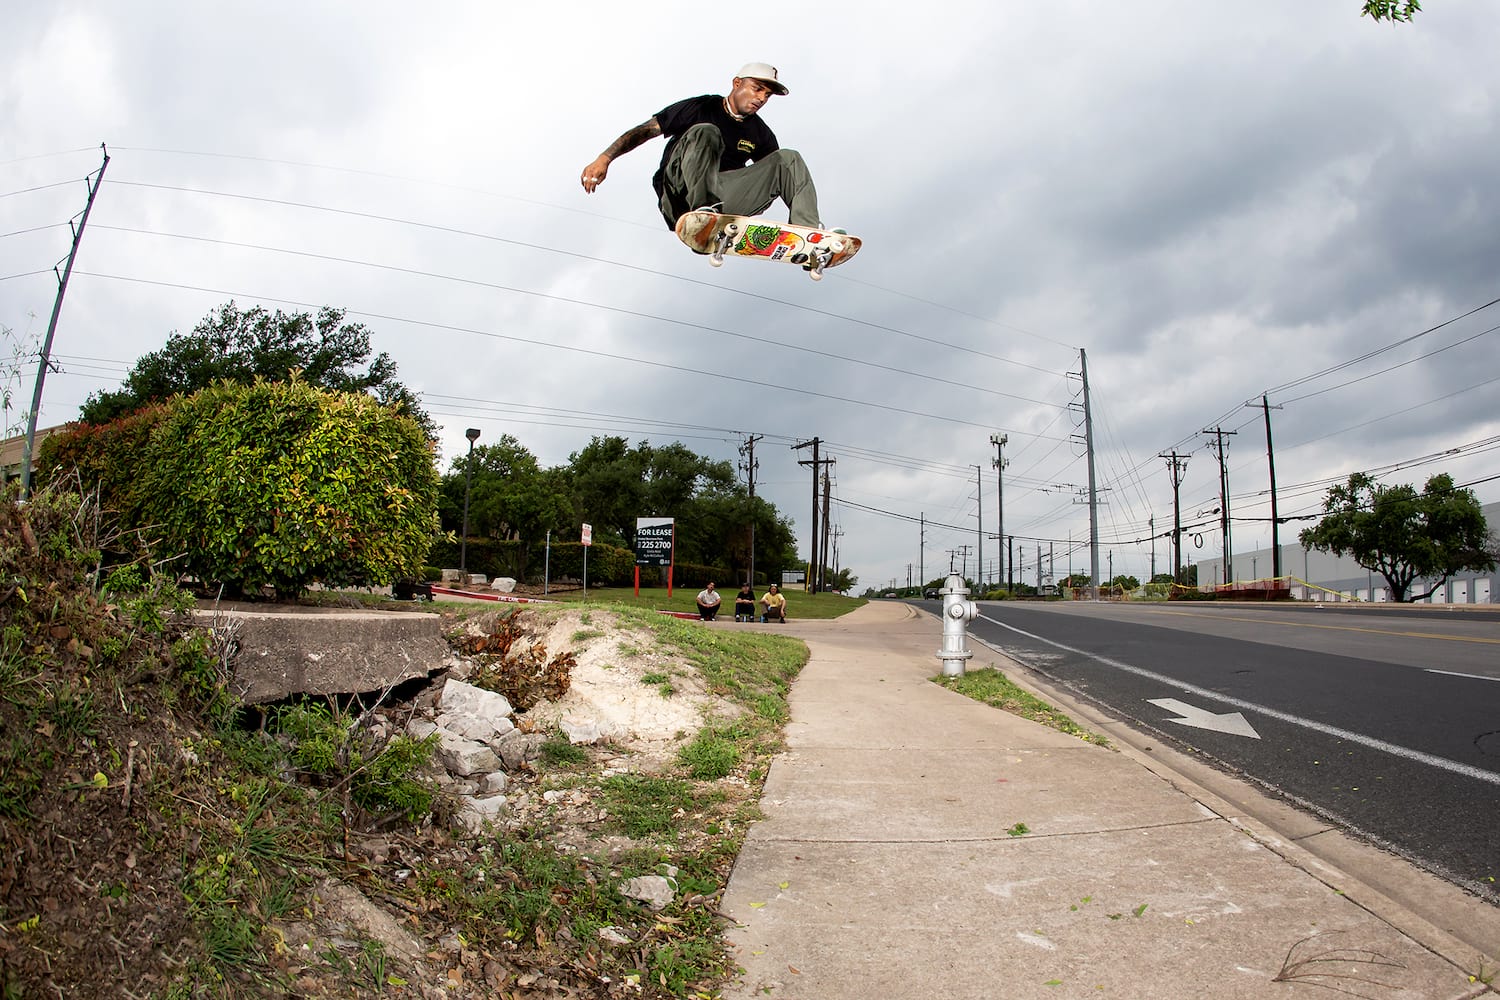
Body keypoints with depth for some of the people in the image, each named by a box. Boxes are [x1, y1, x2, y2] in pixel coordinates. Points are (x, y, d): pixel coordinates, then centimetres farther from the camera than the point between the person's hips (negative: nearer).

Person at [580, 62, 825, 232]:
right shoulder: (701, 108, 3)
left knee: (788, 159, -6)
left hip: (725, 199, 4)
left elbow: (785, 174, 17)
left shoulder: (761, 134, 16)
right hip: (679, 192, -4)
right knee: (705, 132, -28)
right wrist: (604, 158, -15)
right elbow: (645, 130, -2)